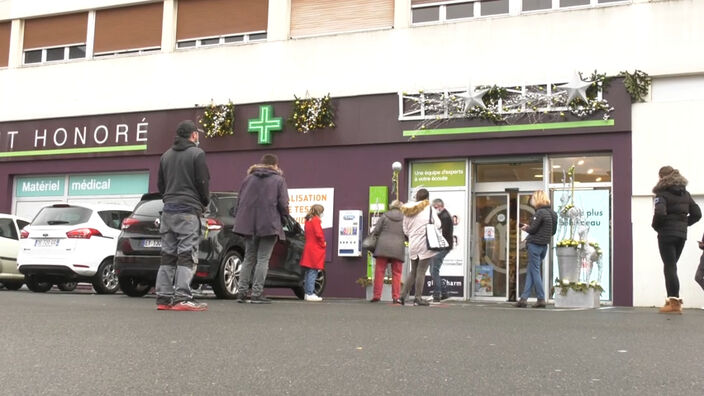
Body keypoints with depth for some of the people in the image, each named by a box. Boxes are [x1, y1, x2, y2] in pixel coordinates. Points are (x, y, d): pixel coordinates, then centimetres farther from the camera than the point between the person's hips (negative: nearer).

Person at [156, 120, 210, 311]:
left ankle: (163, 298, 5)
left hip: (168, 209, 7)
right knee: (187, 254, -8)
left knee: (168, 254, 7)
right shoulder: (197, 154, -5)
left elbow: (160, 184, 17)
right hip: (188, 210, -6)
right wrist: (204, 203, 8)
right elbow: (202, 182, -7)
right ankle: (182, 298, -15)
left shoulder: (166, 155, 16)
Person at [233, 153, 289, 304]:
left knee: (249, 259, 14)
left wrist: (240, 219, 18)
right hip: (269, 225, -4)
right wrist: (284, 214, 15)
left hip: (248, 224, 4)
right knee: (263, 259, 1)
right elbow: (283, 204, -5)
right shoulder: (279, 180, 1)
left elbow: (240, 201, 9)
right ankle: (256, 294, -4)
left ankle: (241, 292, 7)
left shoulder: (249, 178, 12)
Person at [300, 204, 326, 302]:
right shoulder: (315, 220, -11)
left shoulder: (308, 220, 17)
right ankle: (310, 294, -11)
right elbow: (318, 234, -20)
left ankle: (307, 293, 15)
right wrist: (323, 243, -5)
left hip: (308, 249, 9)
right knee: (313, 272, -9)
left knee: (309, 272, 12)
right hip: (315, 250, -9)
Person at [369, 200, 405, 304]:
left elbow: (375, 231, 1)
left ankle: (376, 295, 1)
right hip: (398, 249, 1)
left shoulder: (385, 216, 4)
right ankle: (396, 297, 2)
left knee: (379, 272, 4)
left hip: (383, 247, -1)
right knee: (396, 273, 6)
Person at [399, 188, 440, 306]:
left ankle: (402, 295, 12)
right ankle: (418, 298, 0)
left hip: (413, 245, 5)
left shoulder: (408, 211, 9)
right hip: (425, 244, -5)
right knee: (421, 271, -2)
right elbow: (437, 224, -5)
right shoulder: (429, 209, -6)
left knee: (413, 271, 15)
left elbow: (405, 229, 12)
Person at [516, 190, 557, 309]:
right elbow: (553, 231, 14)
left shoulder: (540, 213, -16)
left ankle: (541, 299, 0)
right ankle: (524, 298, 12)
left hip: (535, 244, -8)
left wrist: (525, 228, 4)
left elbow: (533, 229, -17)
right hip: (544, 245, 8)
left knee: (535, 271, 0)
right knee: (530, 272, 12)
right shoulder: (552, 213, 9)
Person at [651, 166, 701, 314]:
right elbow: (697, 214, 9)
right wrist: (684, 223, 14)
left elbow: (660, 213, -24)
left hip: (667, 234, -6)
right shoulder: (685, 194, 11)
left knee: (669, 267, -4)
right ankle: (673, 298, 16)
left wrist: (656, 226, -6)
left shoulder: (662, 194, -10)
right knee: (672, 266, 17)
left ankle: (674, 302, -8)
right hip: (682, 234, 6)